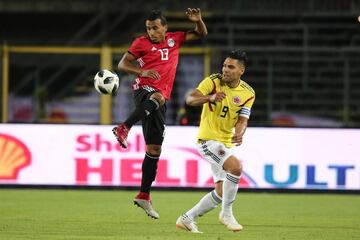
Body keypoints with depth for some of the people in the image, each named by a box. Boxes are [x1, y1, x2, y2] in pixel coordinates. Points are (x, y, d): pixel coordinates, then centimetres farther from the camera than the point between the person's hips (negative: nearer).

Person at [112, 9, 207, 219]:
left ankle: (144, 196, 9)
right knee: (157, 98, -44)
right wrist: (142, 71, -16)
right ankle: (124, 128, -53)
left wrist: (198, 21, 0)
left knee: (154, 149, 4)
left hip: (161, 98, 5)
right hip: (145, 89, -5)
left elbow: (201, 34, 22)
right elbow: (123, 64, 2)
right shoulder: (142, 42, 3)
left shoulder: (174, 39, 15)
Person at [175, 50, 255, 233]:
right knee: (236, 166, -29)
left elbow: (242, 120, -4)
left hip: (227, 143, 7)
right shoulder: (213, 82, -12)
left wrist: (239, 134, -27)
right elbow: (190, 99, -23)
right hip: (208, 140, -7)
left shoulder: (248, 93, 1)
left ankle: (187, 219, 23)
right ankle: (226, 214, -14)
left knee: (221, 192, 8)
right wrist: (210, 97, -43)